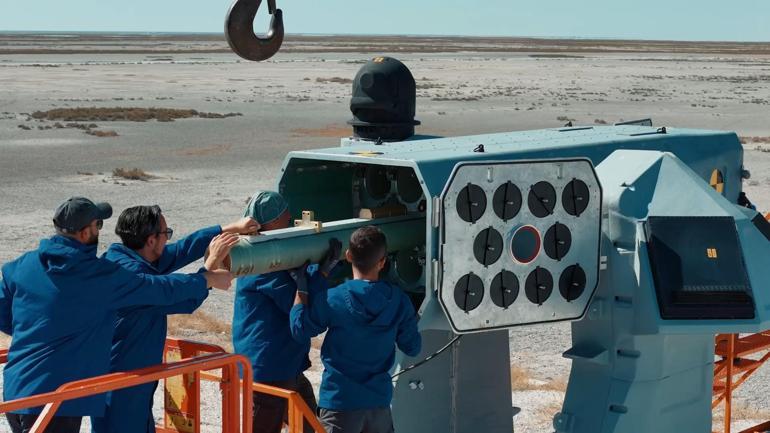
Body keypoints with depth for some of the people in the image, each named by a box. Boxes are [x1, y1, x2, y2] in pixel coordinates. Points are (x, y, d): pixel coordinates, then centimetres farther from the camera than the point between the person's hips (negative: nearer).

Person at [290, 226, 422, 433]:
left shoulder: (333, 300, -15)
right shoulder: (399, 301, -4)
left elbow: (300, 329, -1)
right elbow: (412, 348, 5)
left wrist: (301, 285, 6)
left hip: (340, 402, -4)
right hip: (380, 400, 4)